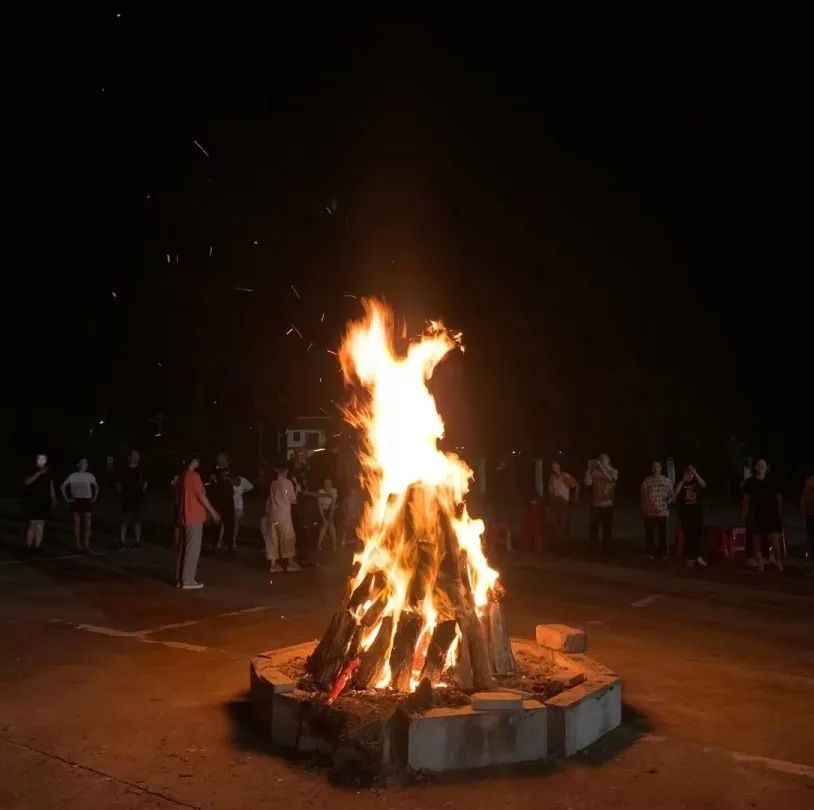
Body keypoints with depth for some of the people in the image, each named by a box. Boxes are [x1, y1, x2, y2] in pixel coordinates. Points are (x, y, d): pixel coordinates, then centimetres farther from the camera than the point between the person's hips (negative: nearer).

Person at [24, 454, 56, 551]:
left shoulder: (48, 472, 8)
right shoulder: (32, 471, -2)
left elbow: (51, 486, 14)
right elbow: (28, 481, -18)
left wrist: (53, 499, 11)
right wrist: (39, 473, -28)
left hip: (44, 502, 3)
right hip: (33, 501, -3)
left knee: (40, 524, 2)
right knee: (32, 523, -7)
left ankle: (36, 546, 5)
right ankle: (28, 546, 0)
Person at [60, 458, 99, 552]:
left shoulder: (90, 476, 5)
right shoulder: (72, 476, 0)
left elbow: (96, 487, 18)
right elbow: (62, 487, 4)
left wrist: (94, 498, 7)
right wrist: (67, 499, -2)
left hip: (87, 501, 1)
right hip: (76, 501, -1)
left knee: (88, 524, -3)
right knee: (77, 523, 2)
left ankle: (86, 544, 2)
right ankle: (78, 545, 7)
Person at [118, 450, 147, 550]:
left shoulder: (141, 470, 4)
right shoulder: (124, 470, -2)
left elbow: (145, 483, 16)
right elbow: (119, 484, 9)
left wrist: (141, 492, 7)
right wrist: (122, 493, 3)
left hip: (138, 499, 2)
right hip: (126, 500, -2)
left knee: (137, 521, 7)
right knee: (124, 521, -2)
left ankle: (138, 542, 14)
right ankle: (123, 543, 4)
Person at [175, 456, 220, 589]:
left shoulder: (181, 478, 11)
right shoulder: (194, 476, -14)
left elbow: (177, 498, 17)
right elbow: (202, 497, -15)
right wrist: (213, 512, -8)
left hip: (183, 517, 8)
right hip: (194, 517, -8)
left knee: (182, 548, 11)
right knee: (192, 549, -4)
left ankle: (179, 579, 15)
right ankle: (188, 580, -4)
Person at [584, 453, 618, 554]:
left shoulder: (613, 471, 2)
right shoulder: (595, 472, 3)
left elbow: (610, 479, -20)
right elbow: (588, 482, -10)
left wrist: (601, 466, -23)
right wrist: (589, 468, -13)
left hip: (607, 504, -1)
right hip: (595, 504, 1)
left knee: (607, 528, 3)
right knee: (594, 527, 4)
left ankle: (605, 549, 12)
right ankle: (592, 549, 12)